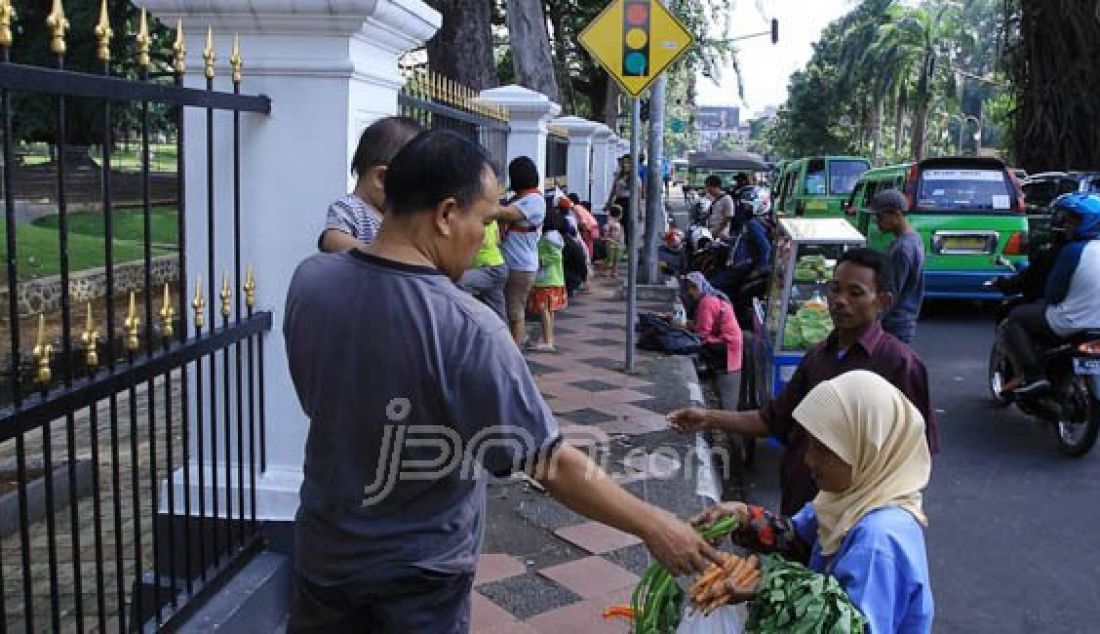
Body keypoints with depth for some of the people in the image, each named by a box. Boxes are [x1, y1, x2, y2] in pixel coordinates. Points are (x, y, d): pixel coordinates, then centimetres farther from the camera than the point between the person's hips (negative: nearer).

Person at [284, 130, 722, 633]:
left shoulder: (309, 281, -12)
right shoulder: (466, 328, -29)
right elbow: (553, 466, -24)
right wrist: (655, 527, -13)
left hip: (324, 549, 5)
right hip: (418, 572, -4)